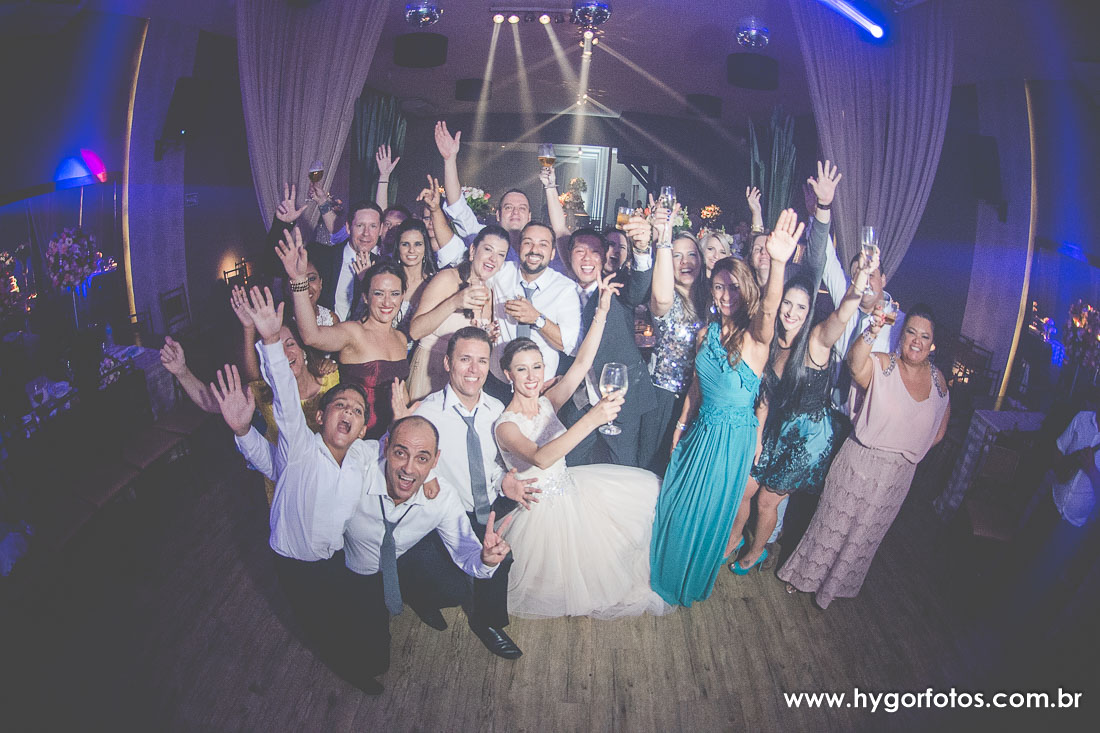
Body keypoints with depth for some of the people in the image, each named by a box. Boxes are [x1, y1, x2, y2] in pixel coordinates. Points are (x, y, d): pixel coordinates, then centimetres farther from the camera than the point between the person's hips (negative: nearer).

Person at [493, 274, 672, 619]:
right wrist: (591, 419, -57)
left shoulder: (547, 402, -6)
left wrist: (602, 309, -27)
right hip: (542, 508, -7)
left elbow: (581, 363, -16)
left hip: (570, 487, 7)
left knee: (645, 487, 12)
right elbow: (539, 458, -45)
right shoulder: (505, 425, -26)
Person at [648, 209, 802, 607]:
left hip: (734, 437, -5)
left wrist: (778, 264, -60)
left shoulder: (754, 338, -19)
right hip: (701, 431, 5)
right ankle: (668, 571, 45)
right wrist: (681, 427, 13)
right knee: (678, 504, 19)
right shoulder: (706, 333, -1)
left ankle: (693, 581, 39)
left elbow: (769, 307, -42)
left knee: (709, 512, 13)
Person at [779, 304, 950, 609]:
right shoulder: (881, 366, -15)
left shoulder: (938, 379, 0)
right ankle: (807, 574, 36)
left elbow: (943, 415, 16)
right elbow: (856, 363, -39)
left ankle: (837, 584, 43)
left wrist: (915, 448, 5)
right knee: (834, 522, 12)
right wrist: (872, 331, -57)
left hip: (898, 474, 4)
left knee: (865, 534, 19)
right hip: (860, 461, -4)